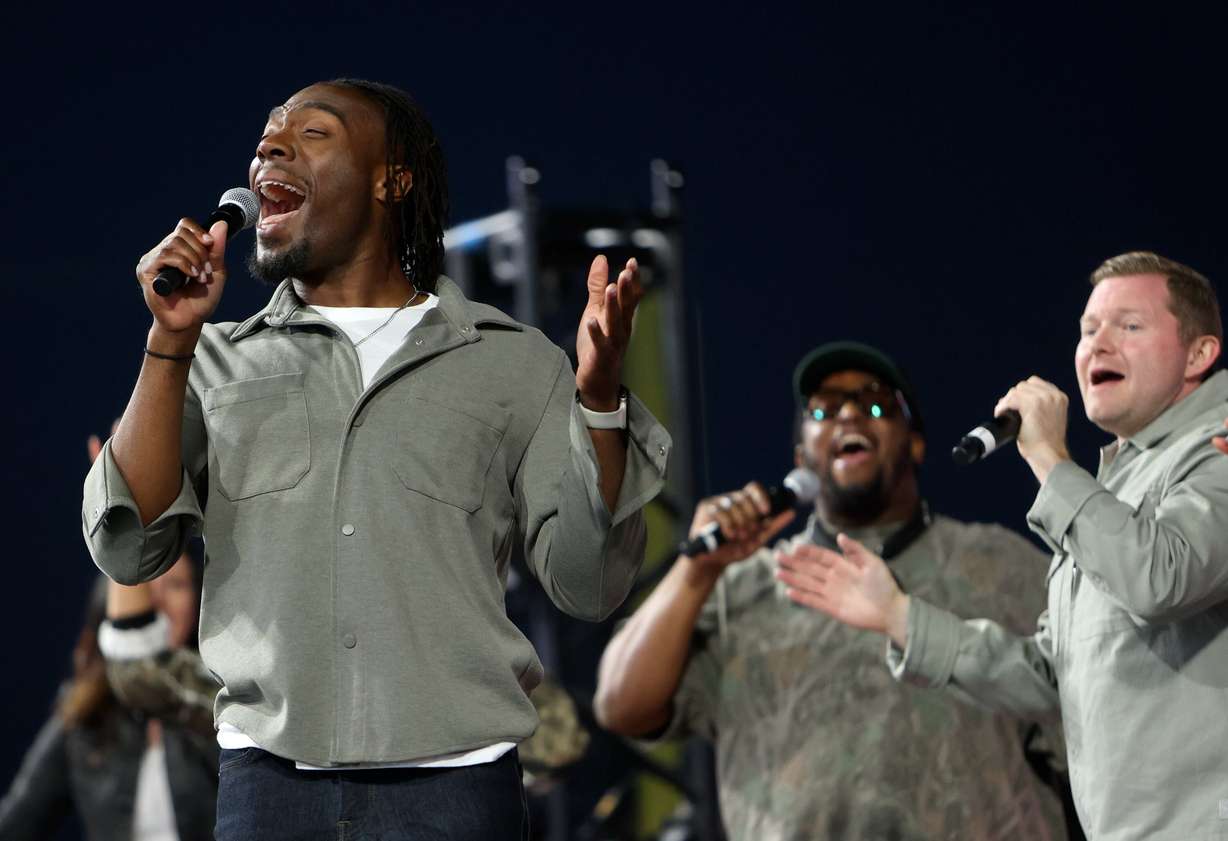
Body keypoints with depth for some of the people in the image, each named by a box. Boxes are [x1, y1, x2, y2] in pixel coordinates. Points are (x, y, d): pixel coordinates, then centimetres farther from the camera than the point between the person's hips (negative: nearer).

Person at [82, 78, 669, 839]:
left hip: (453, 778, -1)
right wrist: (173, 339, -5)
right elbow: (127, 549, -1)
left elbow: (587, 585, 1)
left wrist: (599, 396, -11)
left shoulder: (512, 362, 7)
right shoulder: (216, 361, 11)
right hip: (268, 771, 1)